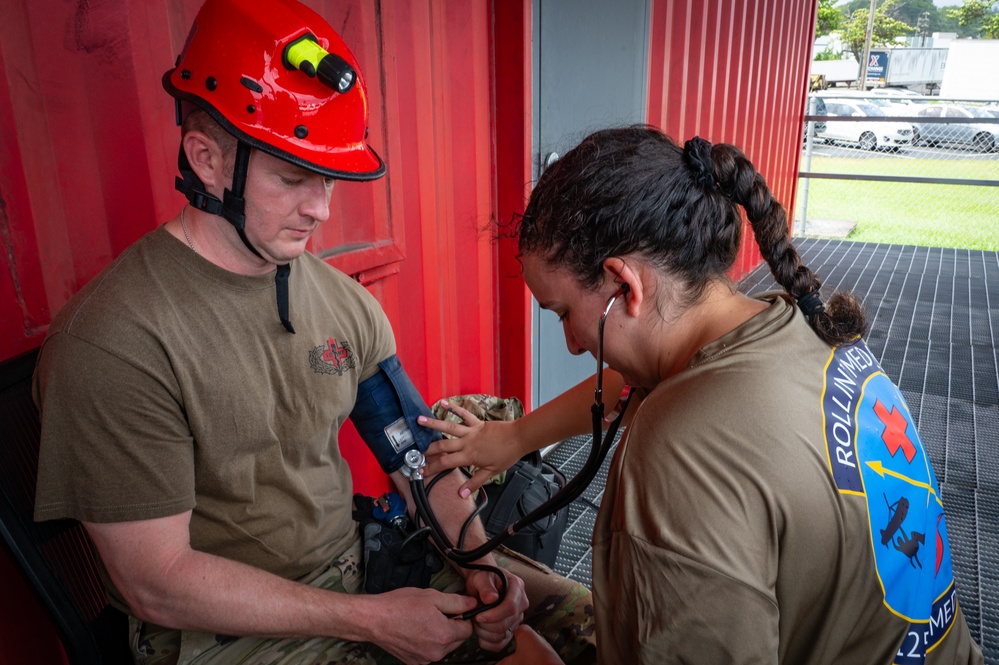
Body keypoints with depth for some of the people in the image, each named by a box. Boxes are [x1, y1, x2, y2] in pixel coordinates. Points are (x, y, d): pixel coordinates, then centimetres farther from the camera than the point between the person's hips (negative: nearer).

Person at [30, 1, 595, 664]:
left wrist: (479, 560, -11)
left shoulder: (345, 302, -1)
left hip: (359, 564, 6)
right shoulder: (111, 342, -20)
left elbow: (416, 455, 5)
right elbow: (156, 582, -19)